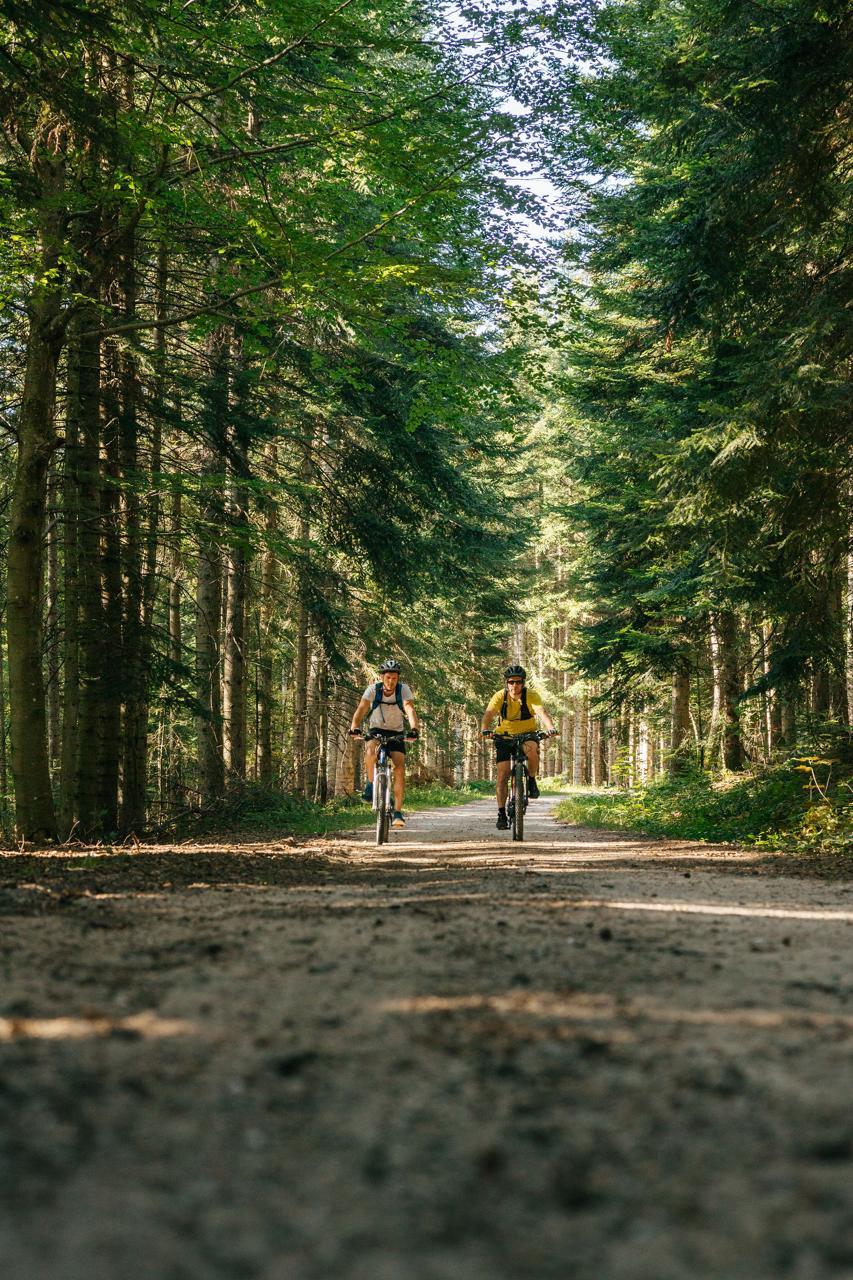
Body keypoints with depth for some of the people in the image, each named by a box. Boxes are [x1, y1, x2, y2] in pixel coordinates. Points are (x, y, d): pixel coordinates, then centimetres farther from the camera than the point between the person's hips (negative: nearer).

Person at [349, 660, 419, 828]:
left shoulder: (404, 690, -18)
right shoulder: (373, 689, -18)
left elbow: (410, 710, -32)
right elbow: (361, 709, -29)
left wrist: (413, 729, -51)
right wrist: (354, 727, -48)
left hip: (396, 733, 0)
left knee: (400, 768, -19)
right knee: (370, 751, -35)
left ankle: (397, 812, -16)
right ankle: (370, 784, -9)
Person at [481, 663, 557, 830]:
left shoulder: (531, 695, -19)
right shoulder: (500, 696, -16)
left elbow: (542, 712, -34)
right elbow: (489, 713, -30)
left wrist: (550, 727, -54)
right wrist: (485, 729, -51)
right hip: (504, 736, 1)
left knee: (532, 748, -36)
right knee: (503, 775, -10)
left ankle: (532, 781, -11)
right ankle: (502, 813, -1)